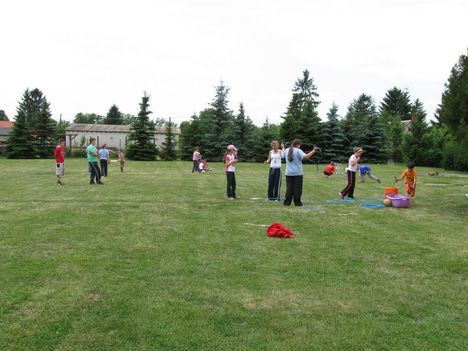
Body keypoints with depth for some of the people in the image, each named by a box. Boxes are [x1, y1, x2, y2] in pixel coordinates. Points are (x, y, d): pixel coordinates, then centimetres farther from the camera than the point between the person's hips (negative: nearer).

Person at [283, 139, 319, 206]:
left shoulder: (286, 150, 8)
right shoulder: (298, 151, -9)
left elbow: (284, 156, 29)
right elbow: (306, 156, -23)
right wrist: (313, 151, -19)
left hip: (289, 173, 5)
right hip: (298, 173, -5)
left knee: (289, 188, 7)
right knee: (297, 188, 2)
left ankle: (287, 202, 5)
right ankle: (297, 202, 5)